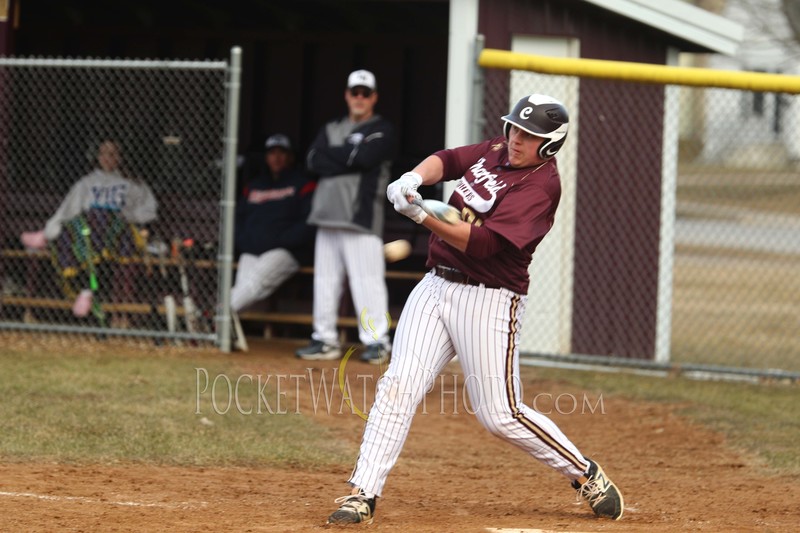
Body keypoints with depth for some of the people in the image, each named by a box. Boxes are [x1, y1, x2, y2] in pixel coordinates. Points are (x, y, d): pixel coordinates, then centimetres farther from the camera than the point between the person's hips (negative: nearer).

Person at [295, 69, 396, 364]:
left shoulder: (382, 130, 3)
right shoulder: (331, 129, 20)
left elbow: (364, 157, -15)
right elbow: (314, 161, 3)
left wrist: (332, 154, -2)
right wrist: (351, 160, -8)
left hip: (361, 217, -6)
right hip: (328, 217, 6)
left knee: (367, 281, -11)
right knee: (325, 281, 7)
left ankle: (377, 341, -8)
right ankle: (325, 340, 13)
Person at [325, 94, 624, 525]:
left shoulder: (540, 184, -16)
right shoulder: (496, 151, 10)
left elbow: (481, 243, -24)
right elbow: (447, 160, 6)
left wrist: (422, 217, -33)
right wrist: (413, 179, -16)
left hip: (488, 299, -7)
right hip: (436, 286, 7)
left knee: (501, 416, -3)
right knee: (398, 386, -6)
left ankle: (586, 476, 16)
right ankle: (362, 495, -6)